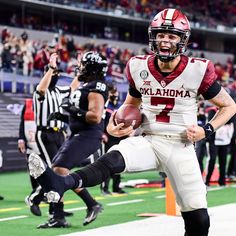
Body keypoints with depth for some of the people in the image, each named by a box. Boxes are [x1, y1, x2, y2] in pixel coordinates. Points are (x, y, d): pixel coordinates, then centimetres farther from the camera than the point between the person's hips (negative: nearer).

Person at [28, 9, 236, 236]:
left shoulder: (197, 71, -9)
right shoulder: (139, 67, 0)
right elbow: (131, 104, 20)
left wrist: (206, 130, -12)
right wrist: (112, 124, 1)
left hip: (180, 147, -1)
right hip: (147, 141, 2)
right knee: (112, 159, -30)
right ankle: (62, 183, -54)